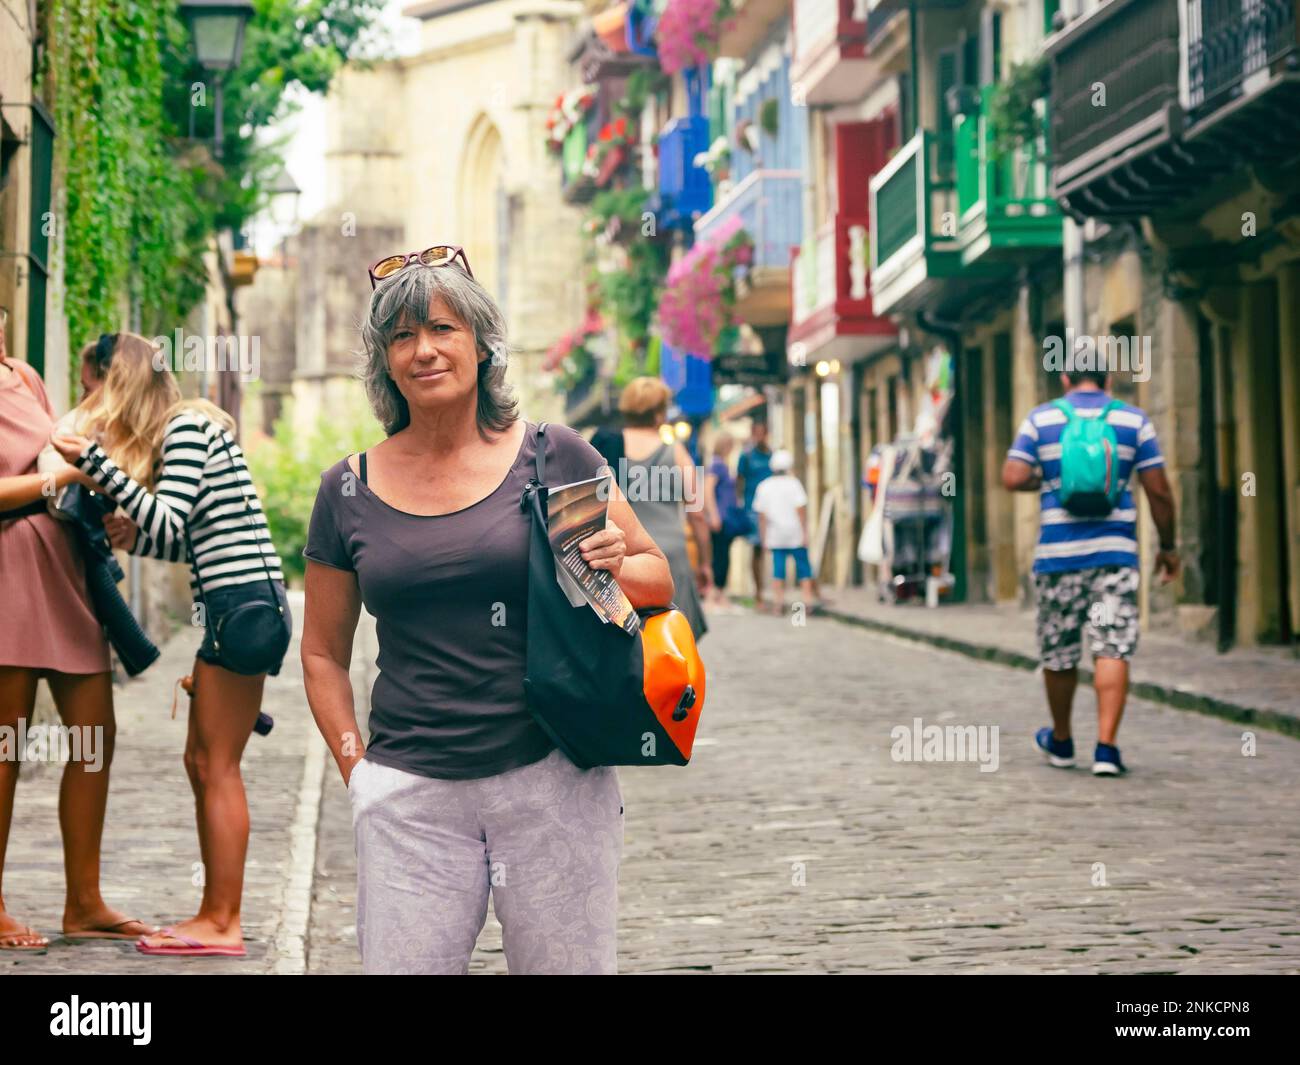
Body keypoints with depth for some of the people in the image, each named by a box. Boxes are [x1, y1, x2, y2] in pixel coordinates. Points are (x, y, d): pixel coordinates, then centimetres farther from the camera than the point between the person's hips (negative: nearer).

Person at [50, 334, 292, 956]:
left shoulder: (186, 427, -8)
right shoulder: (182, 430, 20)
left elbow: (168, 522, -17)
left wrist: (93, 461, -17)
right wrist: (132, 537, 16)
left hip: (242, 599, -10)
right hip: (232, 603, 10)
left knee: (216, 765, -8)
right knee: (202, 763, 11)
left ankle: (222, 924, -6)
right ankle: (214, 914, 14)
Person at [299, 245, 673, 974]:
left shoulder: (552, 456, 2)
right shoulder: (351, 491, 7)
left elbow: (659, 578, 10)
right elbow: (324, 653, 15)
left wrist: (614, 565, -11)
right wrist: (356, 768, 4)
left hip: (552, 779, -1)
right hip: (410, 796, 1)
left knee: (571, 966, 5)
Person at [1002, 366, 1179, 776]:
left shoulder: (1040, 419, 4)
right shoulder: (1134, 420, 4)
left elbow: (1012, 478, -6)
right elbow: (1159, 491, 0)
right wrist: (1168, 547, 10)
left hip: (1058, 553, 1)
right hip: (1115, 551, -1)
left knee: (1058, 651, 14)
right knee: (1112, 650, -4)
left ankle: (1061, 742, 29)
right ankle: (1106, 749, -14)